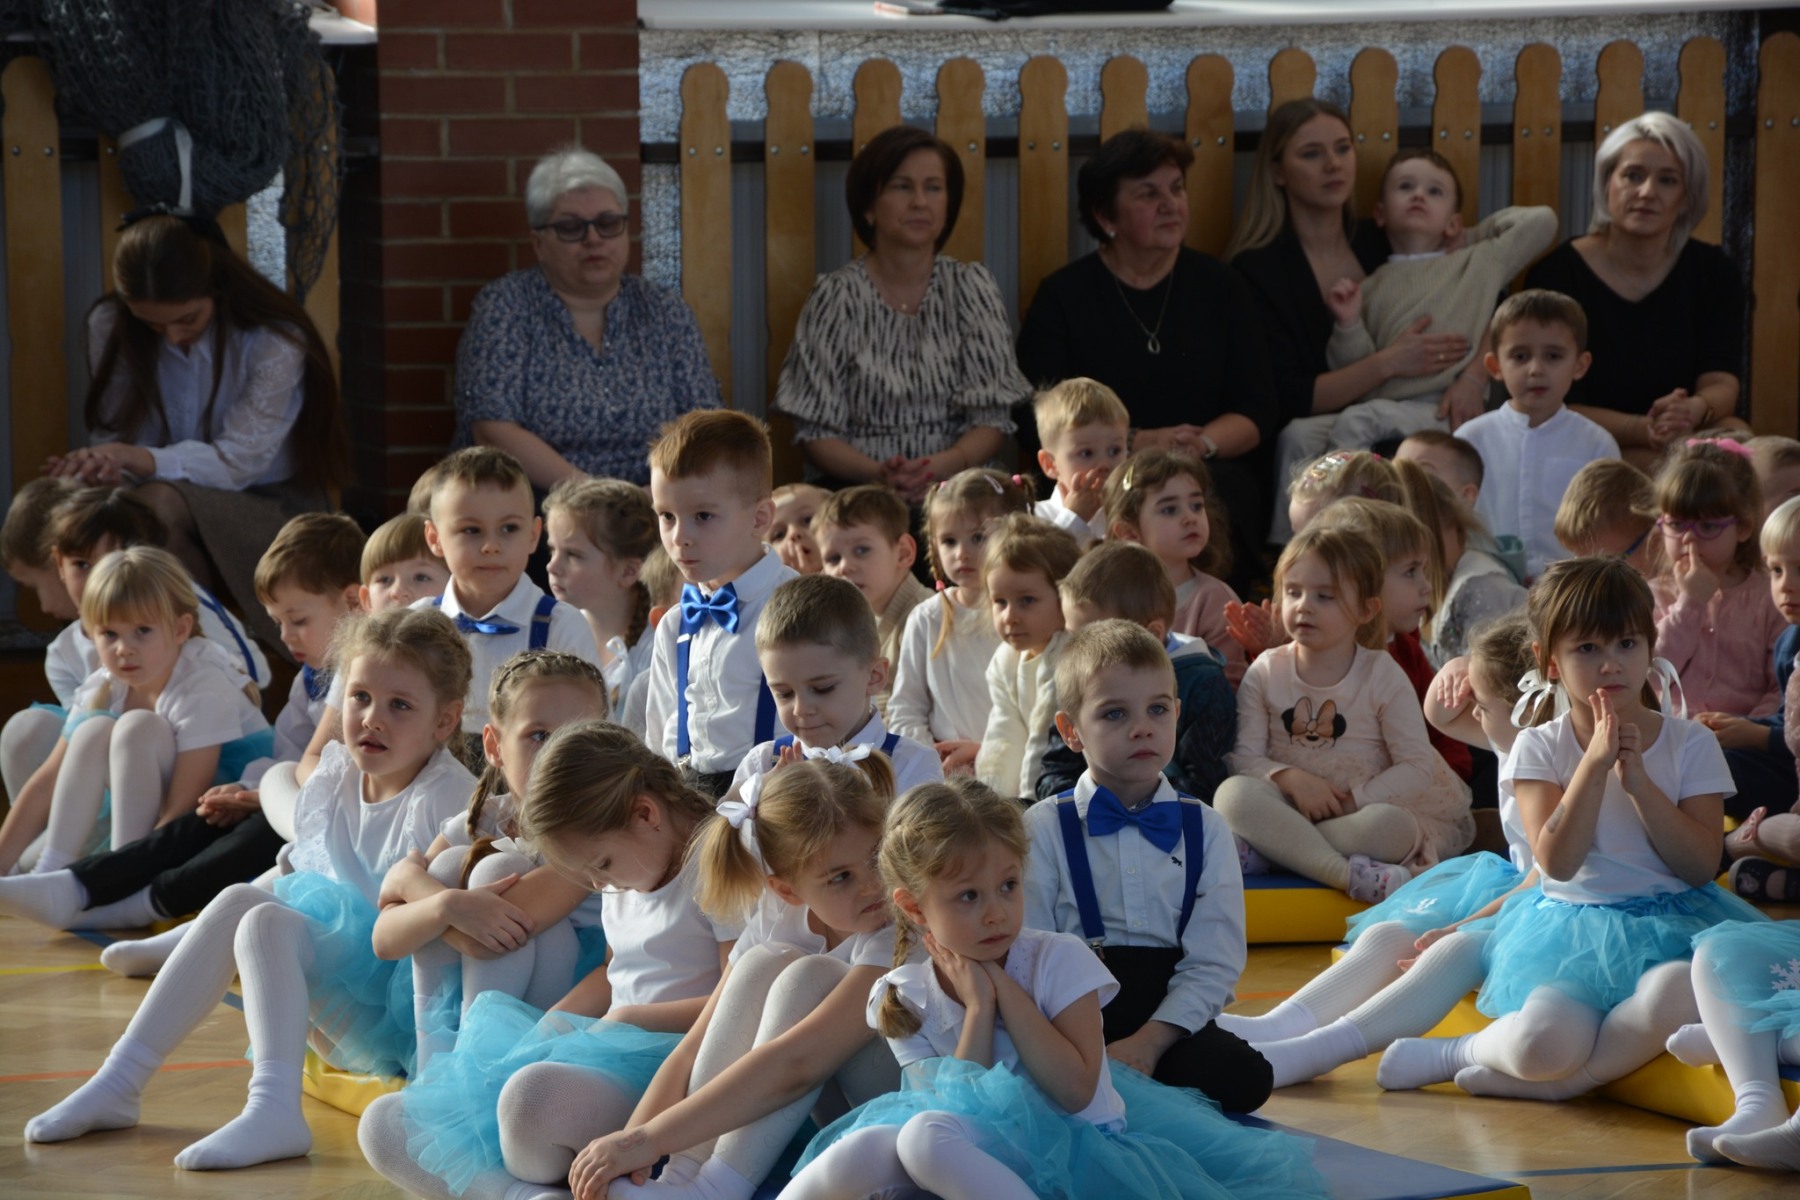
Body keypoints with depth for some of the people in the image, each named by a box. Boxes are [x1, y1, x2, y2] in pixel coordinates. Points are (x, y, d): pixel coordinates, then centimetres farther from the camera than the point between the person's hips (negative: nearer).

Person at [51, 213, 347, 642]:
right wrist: (107, 466, -29)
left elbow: (237, 462, -21)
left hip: (274, 508, -4)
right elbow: (115, 434, -2)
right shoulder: (111, 327, -5)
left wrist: (144, 461, -37)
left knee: (161, 504, -35)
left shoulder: (275, 340, -18)